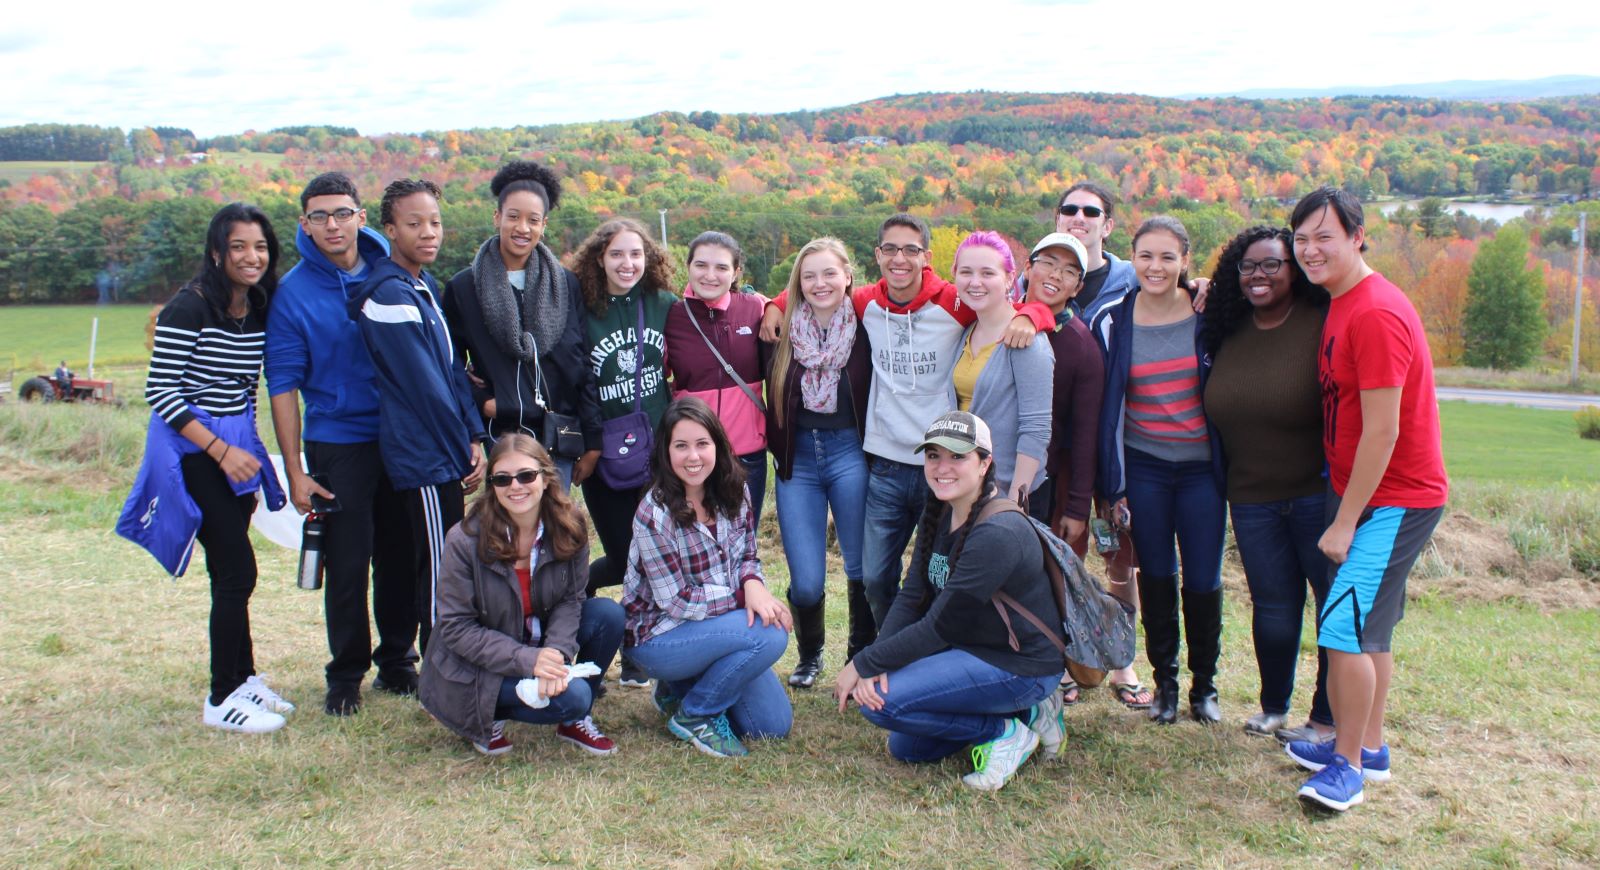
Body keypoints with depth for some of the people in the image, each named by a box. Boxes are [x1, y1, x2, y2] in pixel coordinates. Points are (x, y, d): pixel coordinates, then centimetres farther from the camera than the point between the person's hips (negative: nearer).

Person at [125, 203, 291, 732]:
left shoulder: (259, 310, 7)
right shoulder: (189, 308, -15)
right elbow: (160, 391, -16)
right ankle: (222, 700, 5)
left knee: (230, 573, 14)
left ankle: (244, 679, 25)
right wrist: (220, 450, -19)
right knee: (237, 571, -7)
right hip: (193, 451, -7)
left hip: (235, 449, 7)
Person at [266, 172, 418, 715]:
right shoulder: (294, 292, -5)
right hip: (337, 443, -2)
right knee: (346, 567, 2)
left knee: (401, 558, 9)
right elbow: (283, 385, -5)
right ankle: (346, 676, 18)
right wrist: (295, 473, -9)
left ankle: (396, 662, 26)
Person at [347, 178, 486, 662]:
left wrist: (474, 438, 3)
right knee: (441, 571, -3)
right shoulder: (391, 295, -16)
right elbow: (424, 386, -17)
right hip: (426, 458, -9)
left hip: (444, 455, 9)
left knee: (444, 570, 15)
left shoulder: (426, 287, 13)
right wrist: (464, 457, -11)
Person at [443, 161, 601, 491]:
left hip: (558, 439, 1)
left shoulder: (566, 285, 7)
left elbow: (583, 366, 6)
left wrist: (592, 444, 3)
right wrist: (479, 400, -7)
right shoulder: (463, 287, 4)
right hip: (501, 436, -1)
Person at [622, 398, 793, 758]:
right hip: (658, 636, -7)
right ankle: (694, 715, -6)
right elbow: (676, 602, -20)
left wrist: (754, 585, -19)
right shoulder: (654, 516, -23)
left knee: (775, 725, 2)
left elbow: (747, 556, 4)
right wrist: (743, 596, -22)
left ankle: (680, 688, 21)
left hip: (718, 629, 7)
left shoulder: (733, 492, -5)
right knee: (769, 635, -28)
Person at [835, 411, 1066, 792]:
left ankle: (1006, 732, -5)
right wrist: (873, 663, -19)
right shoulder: (938, 514, 1)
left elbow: (940, 626, -25)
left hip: (1020, 668, -10)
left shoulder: (998, 533, -27)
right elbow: (910, 598, -3)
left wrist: (864, 665, -19)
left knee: (882, 700, -21)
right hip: (973, 649, 10)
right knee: (905, 748, 17)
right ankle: (1024, 710, 18)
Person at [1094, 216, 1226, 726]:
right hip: (1143, 468, 0)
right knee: (1156, 575, 7)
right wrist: (1111, 486, 0)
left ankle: (1204, 685, 22)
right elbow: (1104, 408, 1)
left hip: (1201, 468, 0)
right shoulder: (1113, 322, -2)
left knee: (1203, 580, 3)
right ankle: (1164, 681, 24)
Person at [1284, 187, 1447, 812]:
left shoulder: (1376, 314, -21)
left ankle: (1348, 766, 2)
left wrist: (1345, 522, -19)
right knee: (1369, 629, 17)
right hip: (1365, 495, 10)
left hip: (1393, 500, -10)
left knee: (1345, 627, -11)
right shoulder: (1341, 306, 9)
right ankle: (1369, 747, 29)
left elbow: (1382, 431, -22)